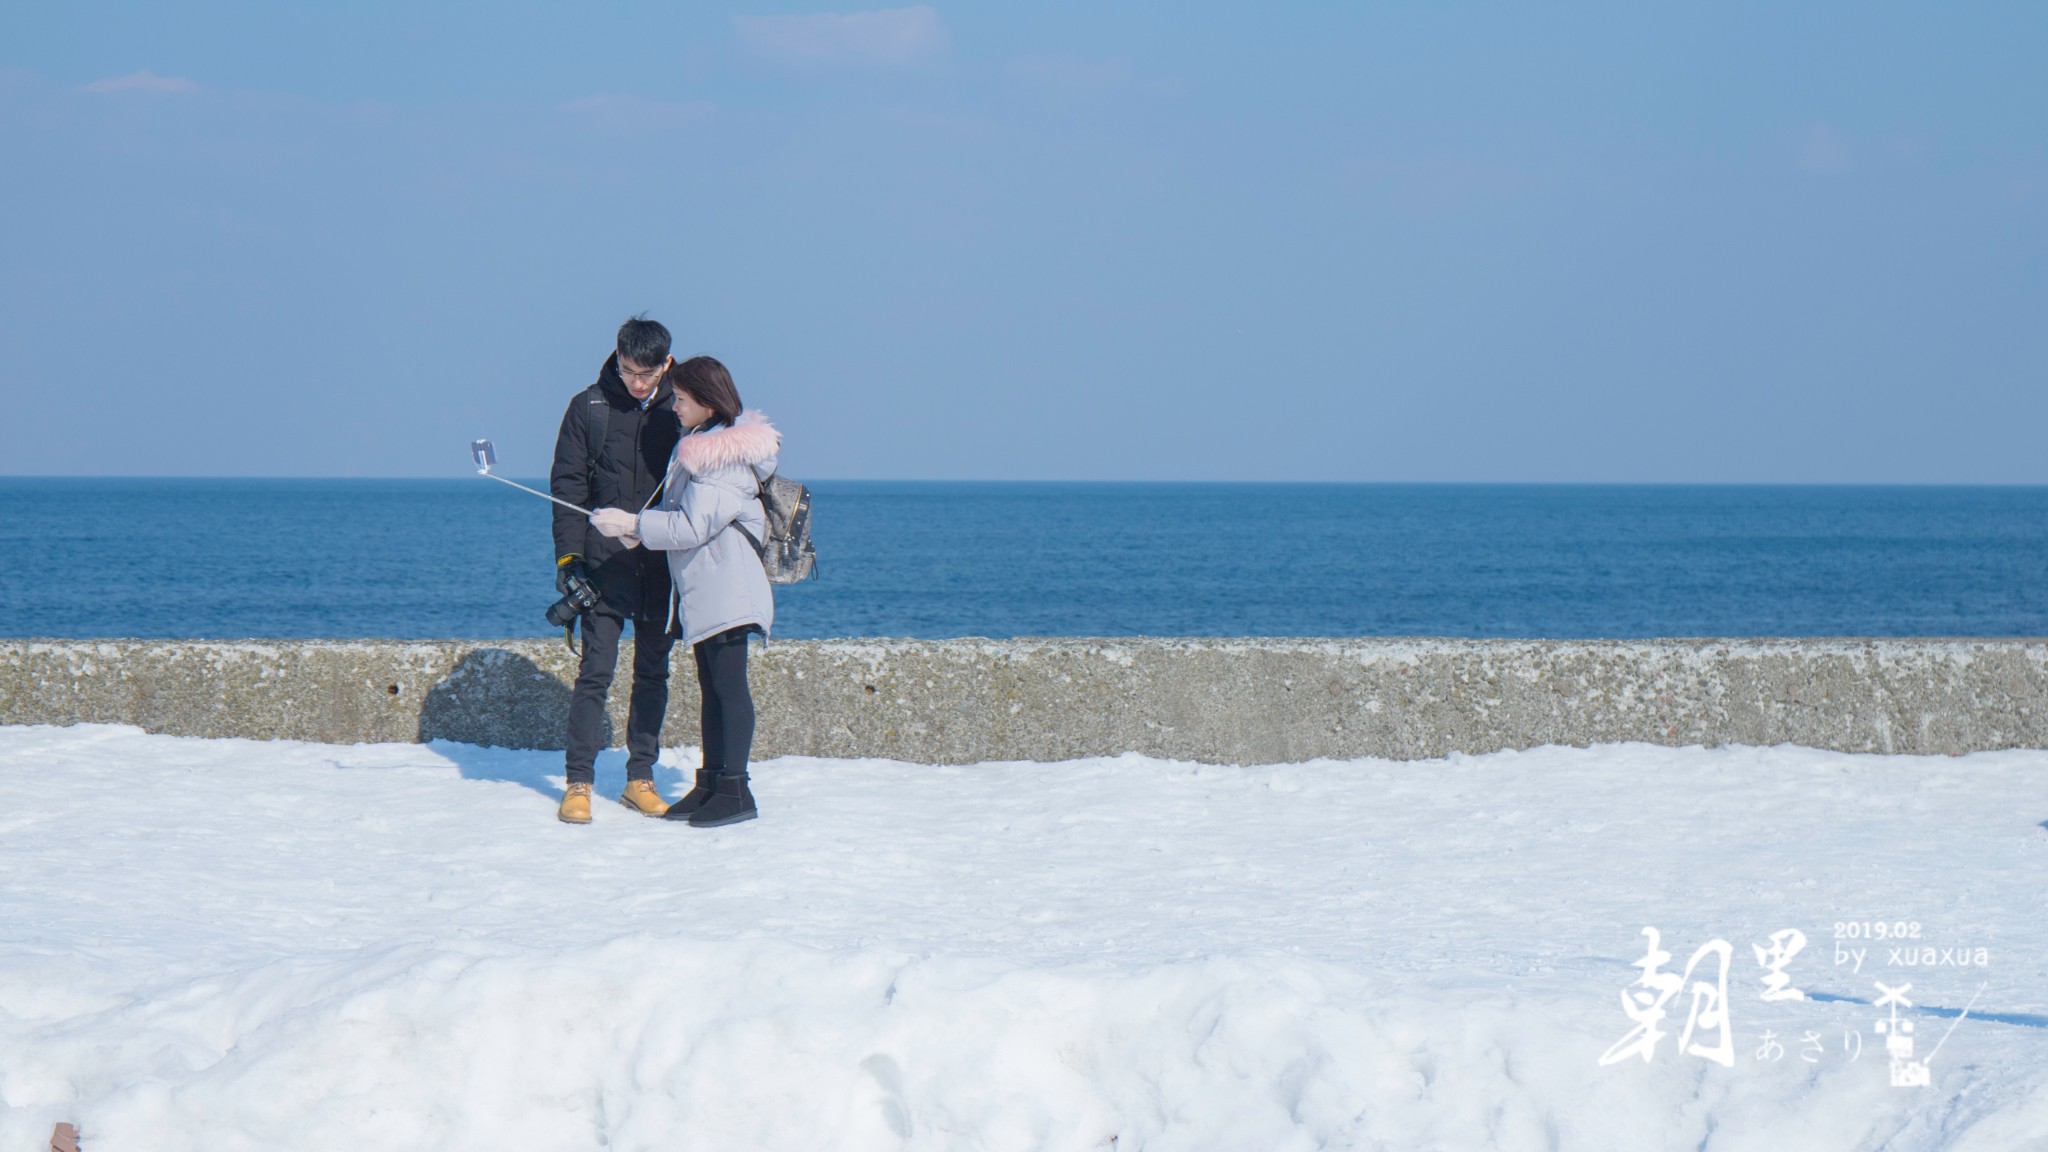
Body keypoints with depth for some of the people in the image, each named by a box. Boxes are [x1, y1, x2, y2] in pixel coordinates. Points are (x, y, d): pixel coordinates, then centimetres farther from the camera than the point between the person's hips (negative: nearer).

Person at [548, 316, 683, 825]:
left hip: (665, 567, 2)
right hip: (605, 566, -2)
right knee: (595, 672, -4)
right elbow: (567, 485, 1)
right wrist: (568, 555, -8)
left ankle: (640, 779, 16)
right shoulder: (589, 408, 1)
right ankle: (578, 782, 2)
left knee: (653, 673, 8)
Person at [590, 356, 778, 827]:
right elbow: (681, 511, 19)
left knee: (729, 686, -8)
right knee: (711, 686, 13)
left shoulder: (727, 460, -18)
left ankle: (735, 790, -6)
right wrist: (635, 527, 3)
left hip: (725, 589, -10)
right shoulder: (699, 444, 14)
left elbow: (692, 526, -22)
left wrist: (632, 524, -15)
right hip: (699, 590, 10)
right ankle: (710, 784, 18)